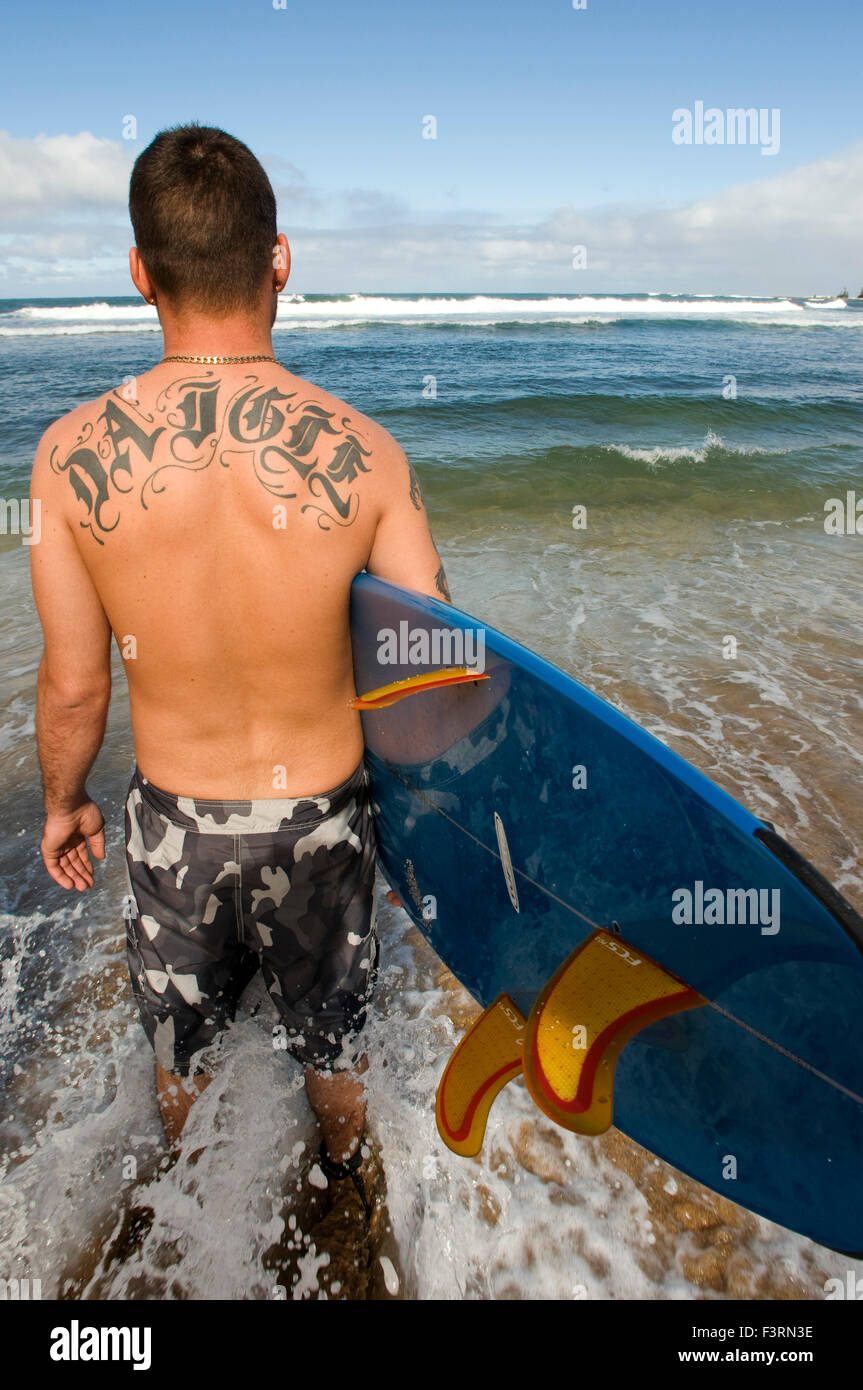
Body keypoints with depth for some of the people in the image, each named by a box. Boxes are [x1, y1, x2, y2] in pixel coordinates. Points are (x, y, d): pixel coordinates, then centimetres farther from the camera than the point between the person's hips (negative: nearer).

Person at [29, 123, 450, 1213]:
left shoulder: (71, 454, -18)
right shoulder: (363, 452, -19)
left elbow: (73, 686, -10)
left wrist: (62, 804, 10)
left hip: (175, 816, 1)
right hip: (320, 813, 0)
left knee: (181, 1030, 30)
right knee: (331, 1029, 29)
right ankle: (342, 1162, 60)